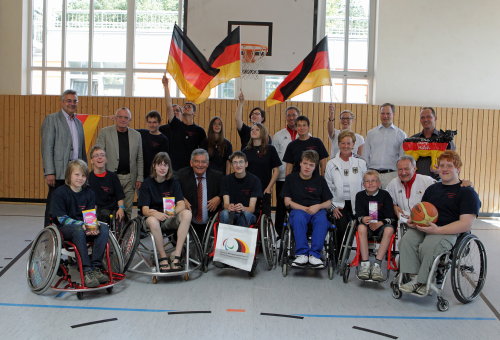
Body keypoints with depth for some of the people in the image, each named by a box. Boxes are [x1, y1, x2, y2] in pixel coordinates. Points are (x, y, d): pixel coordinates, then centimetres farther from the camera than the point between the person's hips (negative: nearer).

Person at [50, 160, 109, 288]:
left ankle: (96, 267, -27)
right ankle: (86, 271, -39)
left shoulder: (89, 193, 7)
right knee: (78, 230, -38)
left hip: (83, 226, 4)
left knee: (104, 228, -24)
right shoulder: (60, 192, -6)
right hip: (65, 228, -4)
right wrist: (82, 225, -25)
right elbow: (61, 218, -11)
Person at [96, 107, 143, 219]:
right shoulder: (105, 132, 2)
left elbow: (140, 158, 12)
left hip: (129, 178, 2)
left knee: (128, 210, 5)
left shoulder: (136, 135, 10)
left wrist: (140, 178, 6)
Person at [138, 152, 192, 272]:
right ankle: (163, 257, -21)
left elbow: (181, 204, -8)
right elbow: (144, 210, -12)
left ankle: (176, 255, -29)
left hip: (170, 219, 2)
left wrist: (174, 211, -33)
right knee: (152, 220, -38)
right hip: (154, 217, -2)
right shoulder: (147, 183, -3)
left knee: (187, 213, -28)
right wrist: (155, 213, -35)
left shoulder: (173, 182, 3)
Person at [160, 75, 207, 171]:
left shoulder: (199, 131, 6)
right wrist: (166, 86, -10)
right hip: (173, 168, 1)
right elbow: (169, 106, -3)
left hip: (191, 169, 0)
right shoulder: (175, 125, 7)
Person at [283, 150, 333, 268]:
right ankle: (302, 253, -35)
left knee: (322, 218, -34)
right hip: (298, 209, -1)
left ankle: (314, 254, -33)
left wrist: (318, 206, -10)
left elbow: (329, 203, 13)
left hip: (317, 210, 1)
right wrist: (305, 209, -10)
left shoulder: (320, 180, 14)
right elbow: (287, 201, 3)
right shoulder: (291, 178, 10)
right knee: (298, 217, -37)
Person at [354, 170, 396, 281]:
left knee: (389, 229, -33)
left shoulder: (385, 195, -1)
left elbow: (391, 217, -5)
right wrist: (363, 219, -31)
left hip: (382, 225, -1)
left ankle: (377, 265, -34)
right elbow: (358, 215, -7)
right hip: (367, 225, 1)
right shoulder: (360, 195, 3)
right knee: (361, 227, -33)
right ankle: (365, 264, -33)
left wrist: (381, 223, -25)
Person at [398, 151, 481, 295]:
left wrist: (438, 230, -21)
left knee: (428, 246, -34)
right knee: (406, 240, -25)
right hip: (424, 228, 6)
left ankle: (424, 282, -13)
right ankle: (414, 278, -23)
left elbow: (466, 224, -10)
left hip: (450, 232, -6)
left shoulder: (467, 192, 1)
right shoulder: (433, 188, 24)